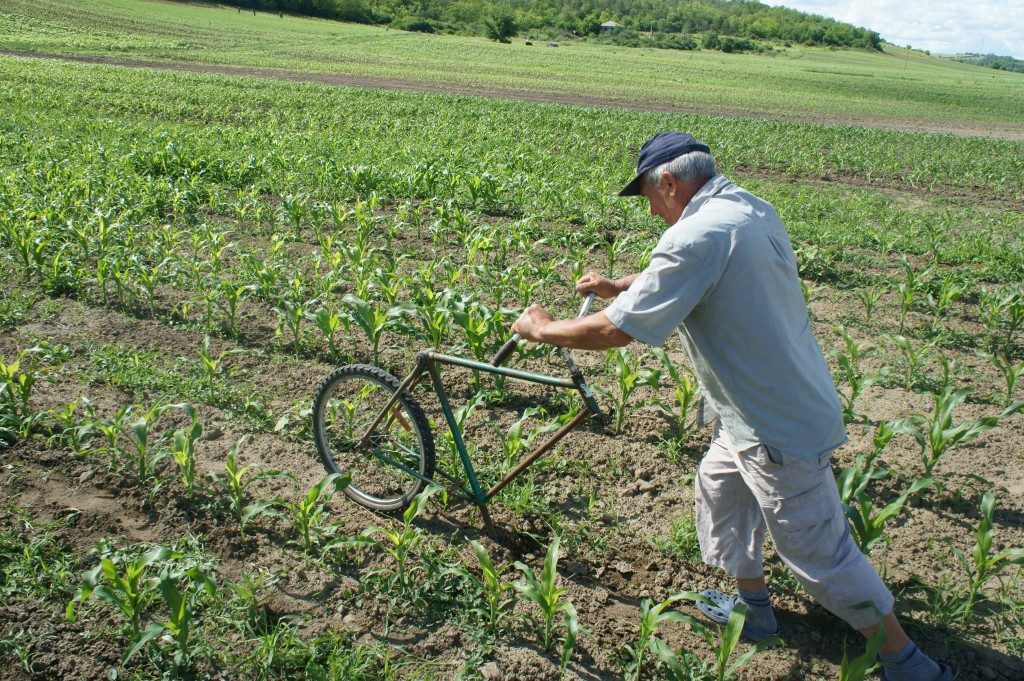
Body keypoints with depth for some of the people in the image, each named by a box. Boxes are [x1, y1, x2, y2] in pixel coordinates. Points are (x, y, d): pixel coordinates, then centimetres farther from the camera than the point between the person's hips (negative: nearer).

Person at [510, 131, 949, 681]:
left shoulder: (696, 236, -26)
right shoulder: (752, 209, 4)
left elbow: (616, 330, -24)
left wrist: (542, 329, -8)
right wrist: (619, 285, 13)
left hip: (779, 429, -10)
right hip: (783, 403, 10)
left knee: (819, 553, 4)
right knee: (717, 487, 25)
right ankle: (753, 605, 42)